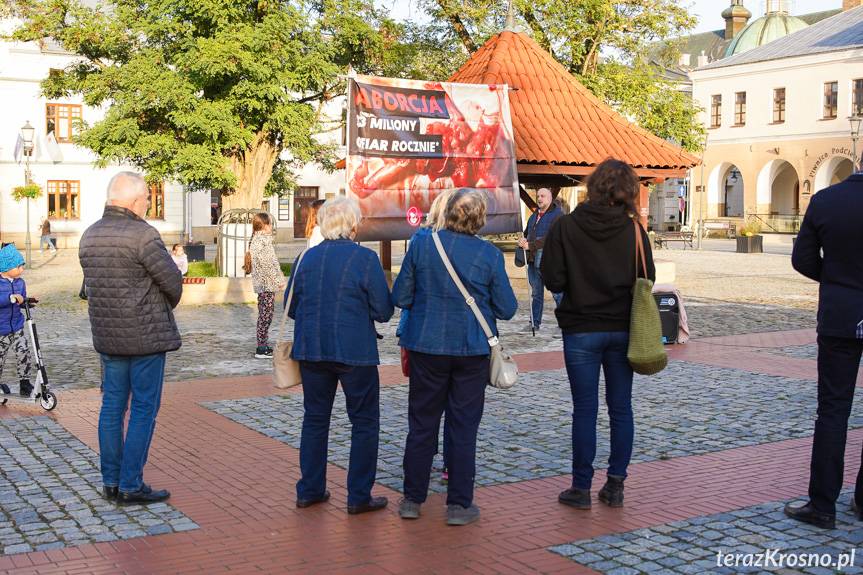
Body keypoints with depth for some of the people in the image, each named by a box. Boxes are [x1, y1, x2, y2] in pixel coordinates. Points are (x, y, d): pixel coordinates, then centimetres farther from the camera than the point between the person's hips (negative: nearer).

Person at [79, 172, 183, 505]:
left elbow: (93, 284, 12)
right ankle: (130, 486, 3)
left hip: (107, 335, 7)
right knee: (144, 409, 0)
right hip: (145, 335, -7)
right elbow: (173, 280, -13)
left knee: (113, 406, 13)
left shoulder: (89, 236, 7)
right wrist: (167, 306, 7)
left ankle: (112, 481, 20)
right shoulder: (142, 234, -17)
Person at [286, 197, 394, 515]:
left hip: (311, 351, 5)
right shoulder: (365, 258, -11)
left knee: (315, 418, 17)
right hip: (355, 352, -4)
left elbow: (291, 307, 10)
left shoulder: (306, 258, 3)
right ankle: (359, 496, 9)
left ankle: (310, 490, 21)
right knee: (364, 422, 7)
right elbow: (383, 311, -9)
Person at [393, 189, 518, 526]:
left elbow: (400, 297, -2)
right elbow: (507, 309, -2)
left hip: (426, 346, 1)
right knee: (463, 427, 8)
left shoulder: (421, 245, -6)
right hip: (472, 349, -1)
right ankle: (459, 504, 12)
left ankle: (412, 499, 19)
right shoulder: (489, 255, -8)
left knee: (422, 424, 12)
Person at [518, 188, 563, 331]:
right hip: (533, 260, 8)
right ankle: (535, 322, 19)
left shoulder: (557, 214, -6)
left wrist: (530, 245, -21)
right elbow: (526, 233, 25)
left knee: (557, 292, -6)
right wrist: (522, 241, -1)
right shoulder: (534, 215, 20)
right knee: (536, 293, 13)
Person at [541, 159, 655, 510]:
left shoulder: (566, 227, -10)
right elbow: (648, 280, 0)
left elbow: (553, 281, -10)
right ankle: (615, 486, 17)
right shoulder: (634, 229, -5)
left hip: (581, 330, -2)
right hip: (622, 330, 2)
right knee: (621, 408, 11)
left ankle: (581, 489, 11)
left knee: (584, 410, 4)